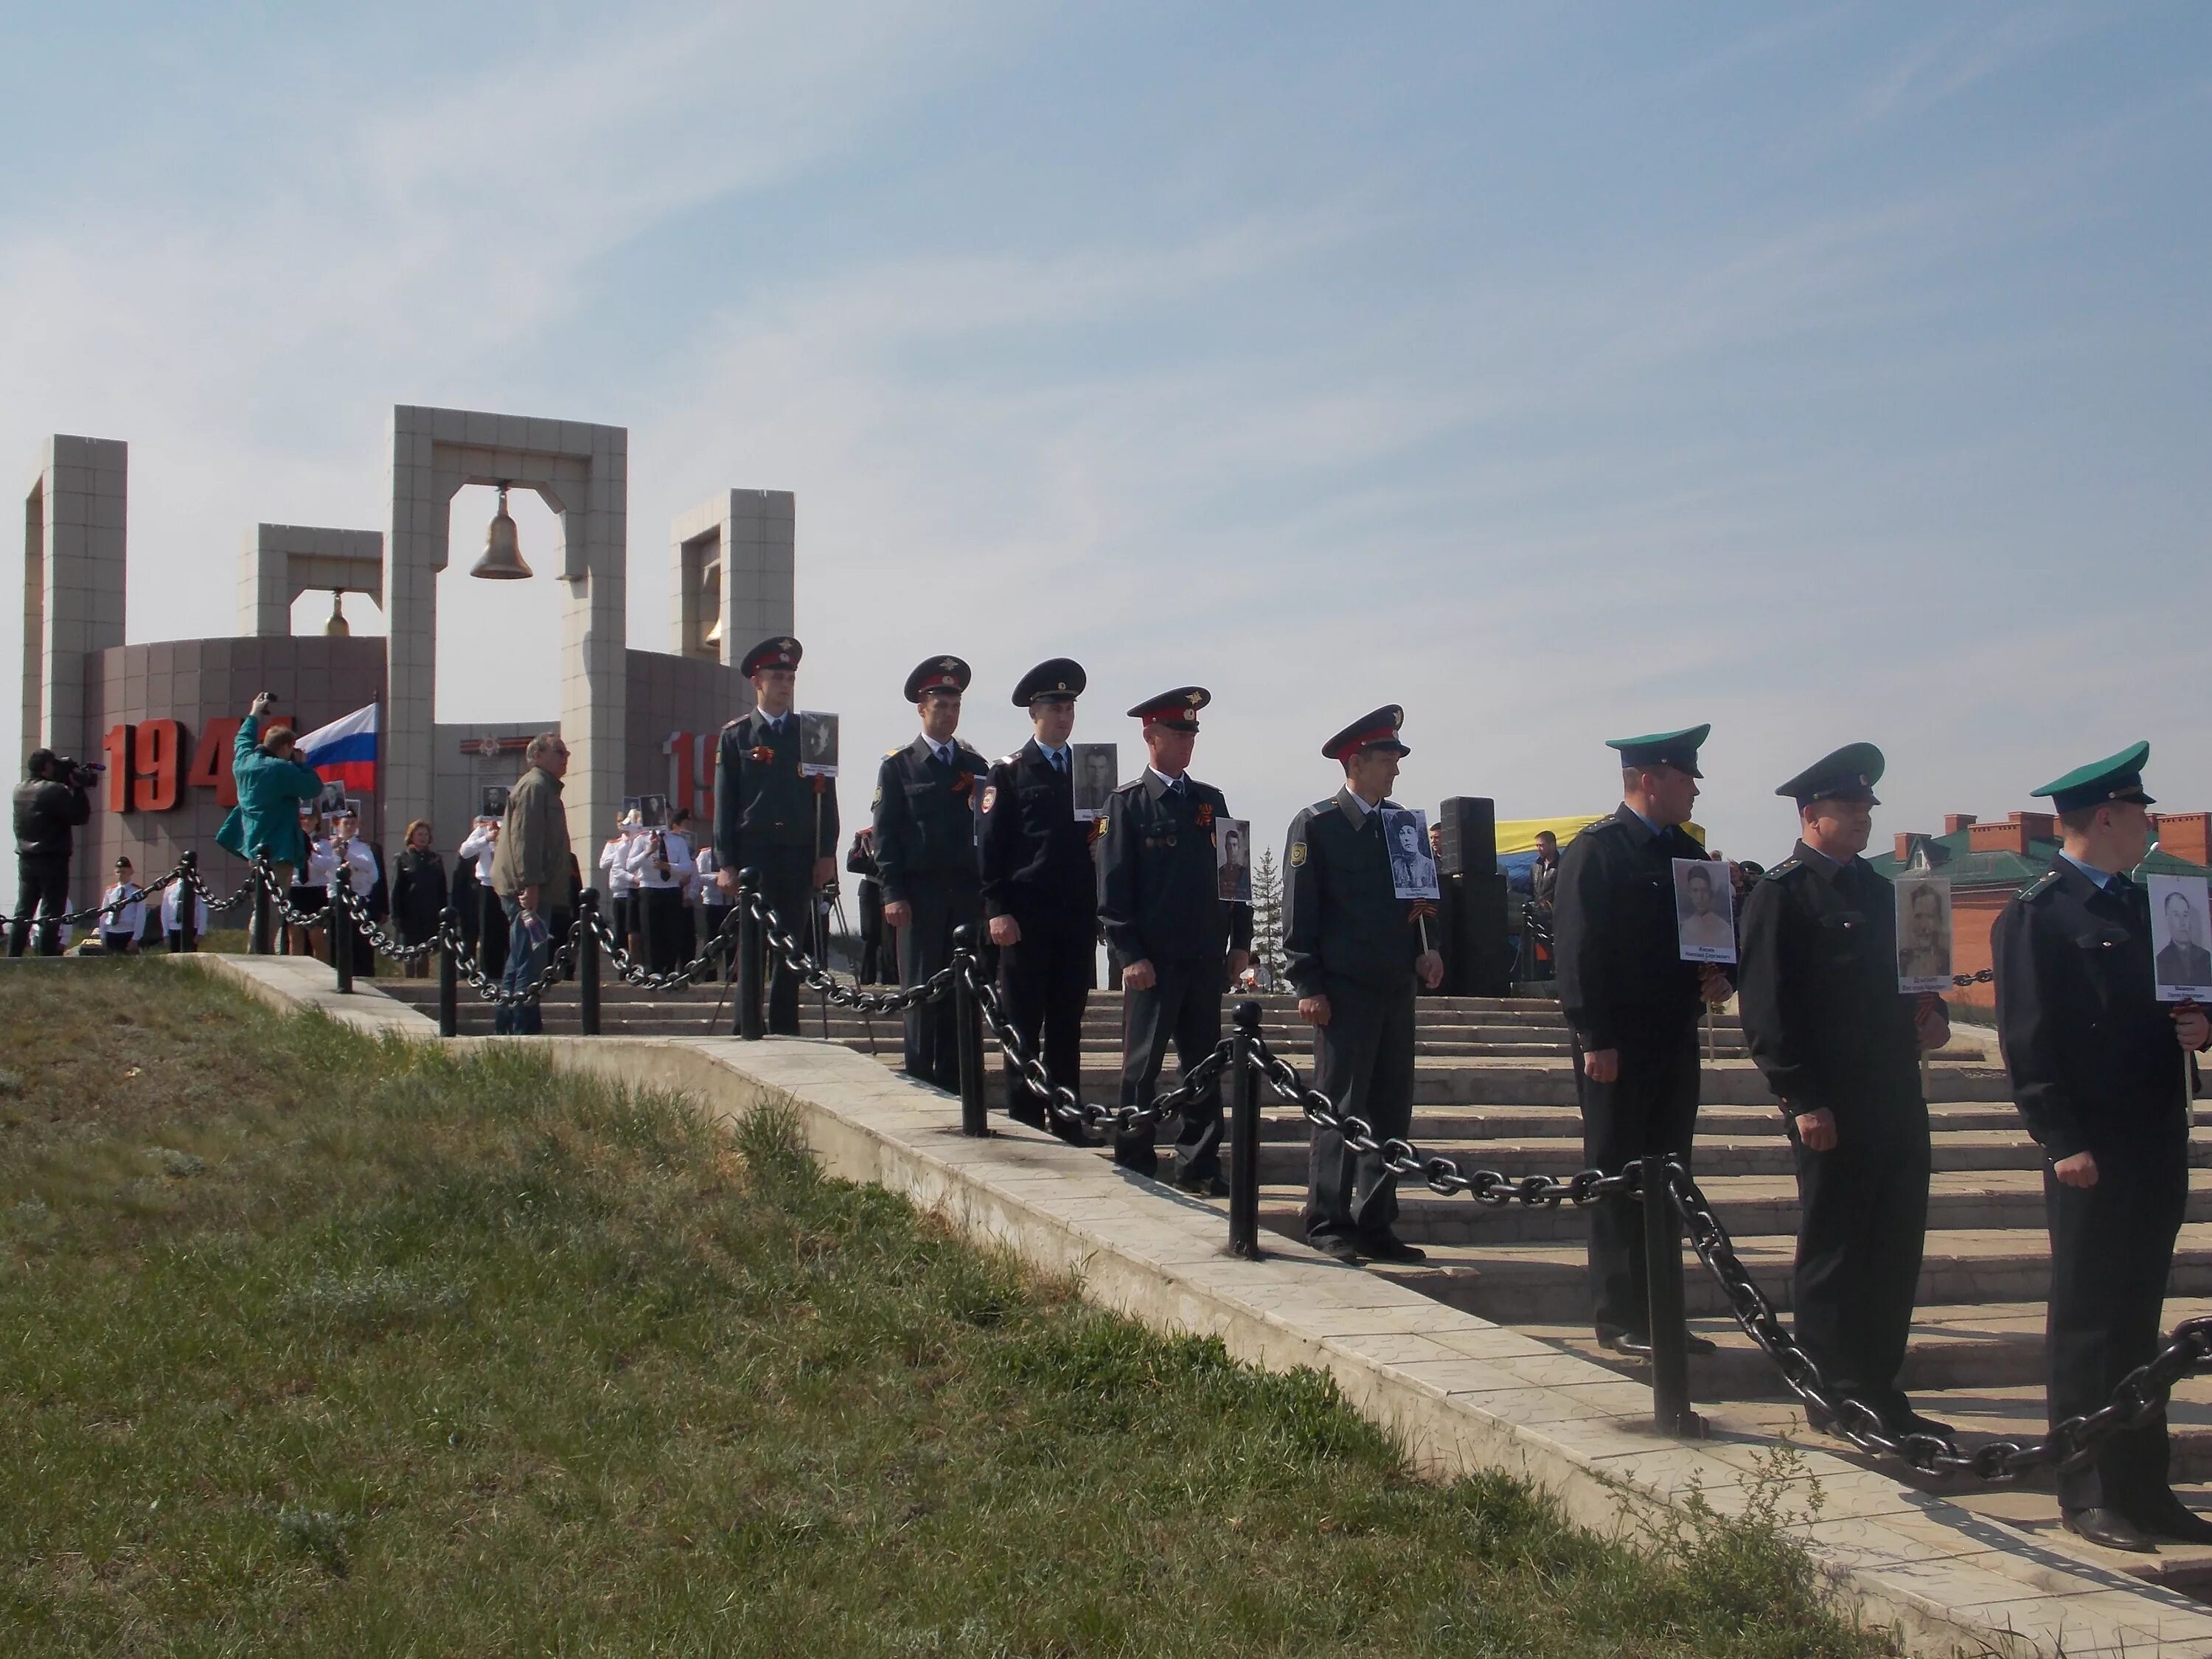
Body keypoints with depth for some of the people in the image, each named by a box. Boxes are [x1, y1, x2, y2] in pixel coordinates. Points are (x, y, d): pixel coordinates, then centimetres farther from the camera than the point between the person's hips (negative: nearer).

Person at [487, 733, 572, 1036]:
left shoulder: (545, 787, 24)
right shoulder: (534, 786, -10)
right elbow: (524, 838, -20)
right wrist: (530, 884, -26)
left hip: (532, 891, 11)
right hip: (528, 890, -11)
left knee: (520, 962, 14)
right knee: (530, 962, -11)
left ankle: (506, 1028, 19)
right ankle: (525, 1030, -12)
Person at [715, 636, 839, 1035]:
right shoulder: (735, 736, 6)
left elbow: (826, 797, 9)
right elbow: (724, 804, 3)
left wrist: (826, 855, 0)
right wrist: (725, 864, -5)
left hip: (800, 855, 2)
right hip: (753, 855, -2)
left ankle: (785, 1028, 9)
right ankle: (745, 1029, 1)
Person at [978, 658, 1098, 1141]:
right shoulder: (1010, 773, 1)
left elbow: (1099, 842, 15)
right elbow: (989, 846, -3)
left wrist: (1100, 911, 9)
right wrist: (997, 910, -11)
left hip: (1078, 918, 4)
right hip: (1027, 919, -4)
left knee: (1067, 1027, 8)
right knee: (1023, 1027, 0)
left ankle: (1066, 1122, 13)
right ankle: (1024, 1122, 6)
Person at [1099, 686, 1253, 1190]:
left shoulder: (1212, 801, 14)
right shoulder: (1127, 804, -1)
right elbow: (1113, 887, -5)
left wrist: (1240, 941, 9)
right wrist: (1129, 955, -12)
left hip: (1206, 959, 5)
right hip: (1153, 961, -5)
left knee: (1204, 1064, 8)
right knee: (1142, 1066, 0)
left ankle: (1198, 1165, 15)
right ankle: (1133, 1165, 8)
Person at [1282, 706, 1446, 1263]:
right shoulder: (1316, 825, -4)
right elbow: (1299, 913, -7)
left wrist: (1423, 952, 5)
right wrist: (1308, 987, -12)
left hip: (1396, 988, 6)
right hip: (1345, 991, -6)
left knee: (1392, 1109, 8)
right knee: (1340, 1108, -4)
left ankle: (1376, 1223, 15)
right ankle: (1327, 1223, 4)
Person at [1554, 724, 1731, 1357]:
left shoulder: (1687, 851, 14)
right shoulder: (1596, 849, -9)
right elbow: (1577, 949, -14)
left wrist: (1719, 975, 0)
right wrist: (1595, 1039, -19)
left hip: (1675, 1040, 8)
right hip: (1618, 1044, -8)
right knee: (1618, 1182, -1)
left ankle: (1659, 1313, 20)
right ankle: (1621, 1320, 5)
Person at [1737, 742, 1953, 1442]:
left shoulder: (1874, 888, 17)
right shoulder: (1782, 894, -8)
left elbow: (1904, 969, 27)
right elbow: (1766, 1010, -13)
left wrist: (1932, 1013, 4)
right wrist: (1803, 1101, -17)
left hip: (1896, 1094, 8)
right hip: (1833, 1107, -8)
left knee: (1895, 1250, 11)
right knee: (1833, 1252, 2)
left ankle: (1878, 1390, 22)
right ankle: (1837, 1399, 11)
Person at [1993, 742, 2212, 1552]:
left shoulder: (2140, 904, 16)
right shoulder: (2036, 915, -10)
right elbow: (2028, 1042, -14)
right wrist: (2064, 1144, -18)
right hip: (2093, 1154, -8)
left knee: (2137, 1321, 14)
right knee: (2088, 1324, 0)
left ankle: (2141, 1486, 22)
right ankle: (2088, 1496, 8)